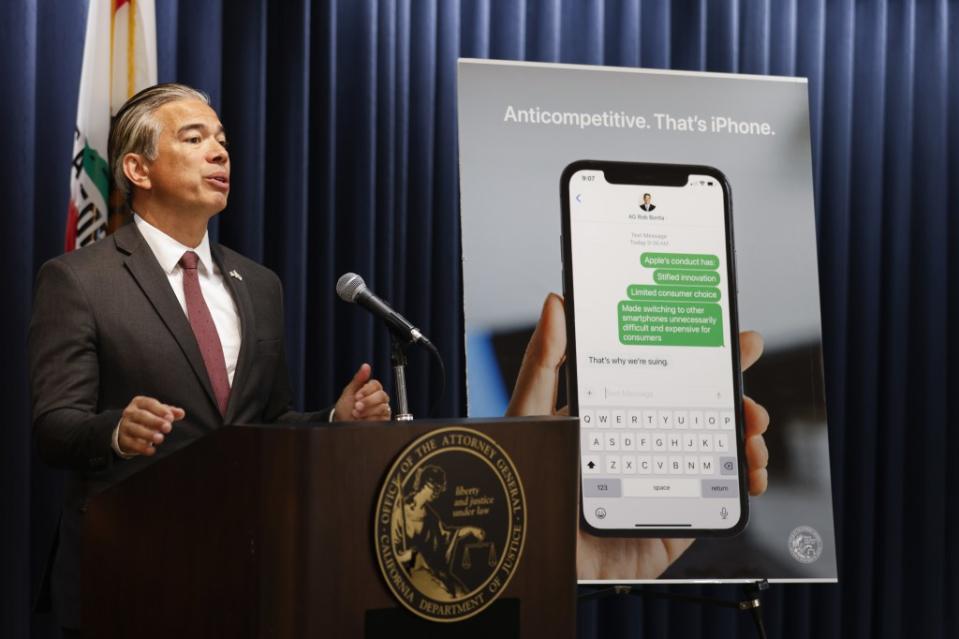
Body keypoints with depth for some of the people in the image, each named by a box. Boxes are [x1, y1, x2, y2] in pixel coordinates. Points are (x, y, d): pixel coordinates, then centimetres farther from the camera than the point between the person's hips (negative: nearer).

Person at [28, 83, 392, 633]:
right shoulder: (77, 281, -4)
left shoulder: (259, 286, 15)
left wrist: (338, 419, -2)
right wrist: (117, 430, -32)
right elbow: (54, 428, -11)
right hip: (128, 571, -5)